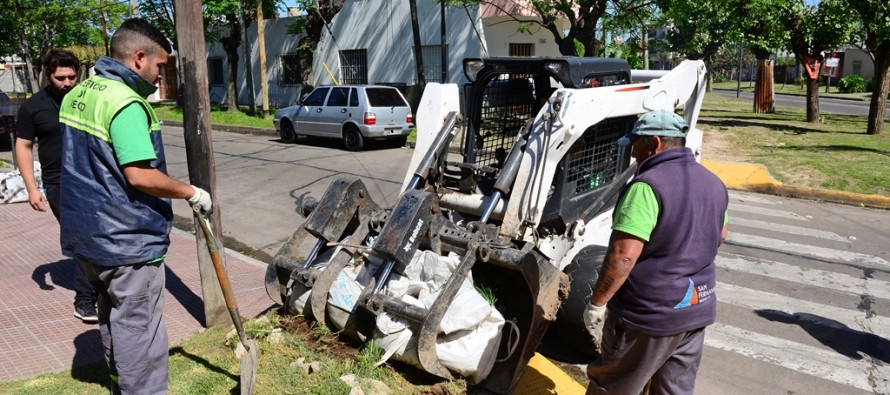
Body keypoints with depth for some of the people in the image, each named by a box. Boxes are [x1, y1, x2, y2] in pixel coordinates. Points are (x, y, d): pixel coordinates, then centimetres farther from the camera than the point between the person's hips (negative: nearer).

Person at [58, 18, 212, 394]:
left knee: (113, 318, 23)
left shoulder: (78, 93, 10)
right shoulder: (125, 102, -21)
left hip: (87, 233, 10)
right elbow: (140, 176, -27)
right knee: (138, 329, 1)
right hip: (126, 240, -10)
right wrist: (192, 193, -14)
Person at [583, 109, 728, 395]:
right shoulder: (713, 184, 6)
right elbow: (719, 236, 23)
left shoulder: (648, 186, -22)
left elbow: (623, 255, -28)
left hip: (649, 314, -8)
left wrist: (596, 303, -19)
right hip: (698, 309, 8)